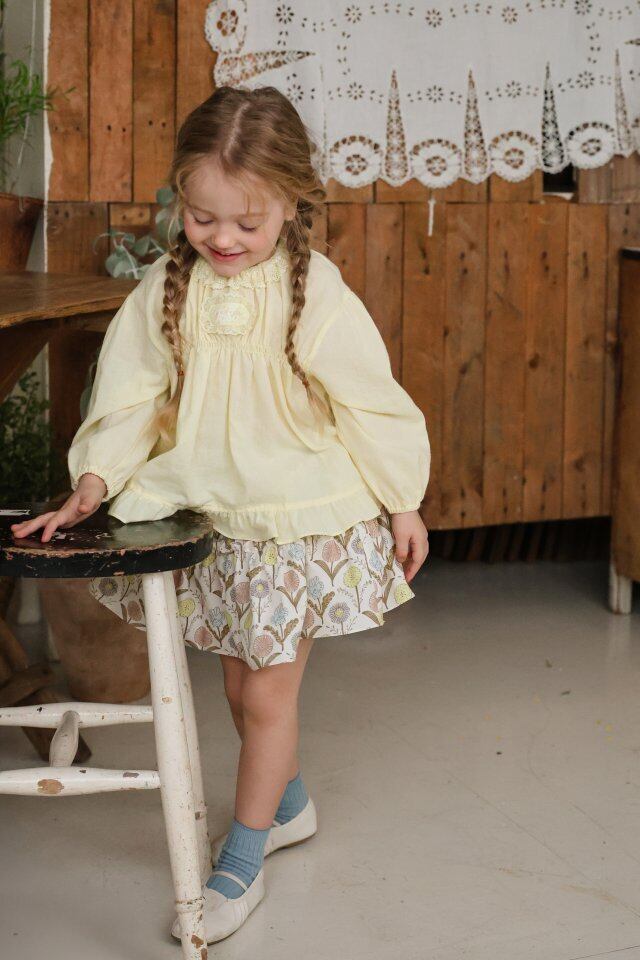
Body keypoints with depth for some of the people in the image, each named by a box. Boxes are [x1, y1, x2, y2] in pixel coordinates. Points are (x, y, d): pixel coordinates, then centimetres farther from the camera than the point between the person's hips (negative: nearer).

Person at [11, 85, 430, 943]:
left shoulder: (314, 293, -15)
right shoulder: (166, 289, -5)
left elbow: (370, 404, -7)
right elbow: (133, 395, 0)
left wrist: (402, 505, -1)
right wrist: (95, 480, -13)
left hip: (306, 522, -4)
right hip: (217, 520, 4)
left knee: (267, 689, 3)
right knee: (239, 681, 16)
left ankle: (240, 864, 20)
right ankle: (290, 805, 43)